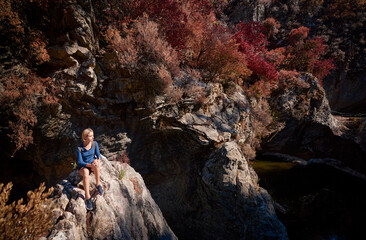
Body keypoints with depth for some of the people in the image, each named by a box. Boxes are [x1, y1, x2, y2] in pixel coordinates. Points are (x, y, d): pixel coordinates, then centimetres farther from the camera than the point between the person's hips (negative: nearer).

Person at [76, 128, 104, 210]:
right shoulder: (79, 148, -16)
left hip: (92, 165, 2)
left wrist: (98, 160, -32)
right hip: (82, 167, -2)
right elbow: (80, 162, -17)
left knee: (96, 163, -36)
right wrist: (89, 165, -35)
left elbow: (98, 155, -7)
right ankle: (87, 197, -35)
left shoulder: (95, 143, -8)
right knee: (85, 173, -39)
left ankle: (98, 185, -20)